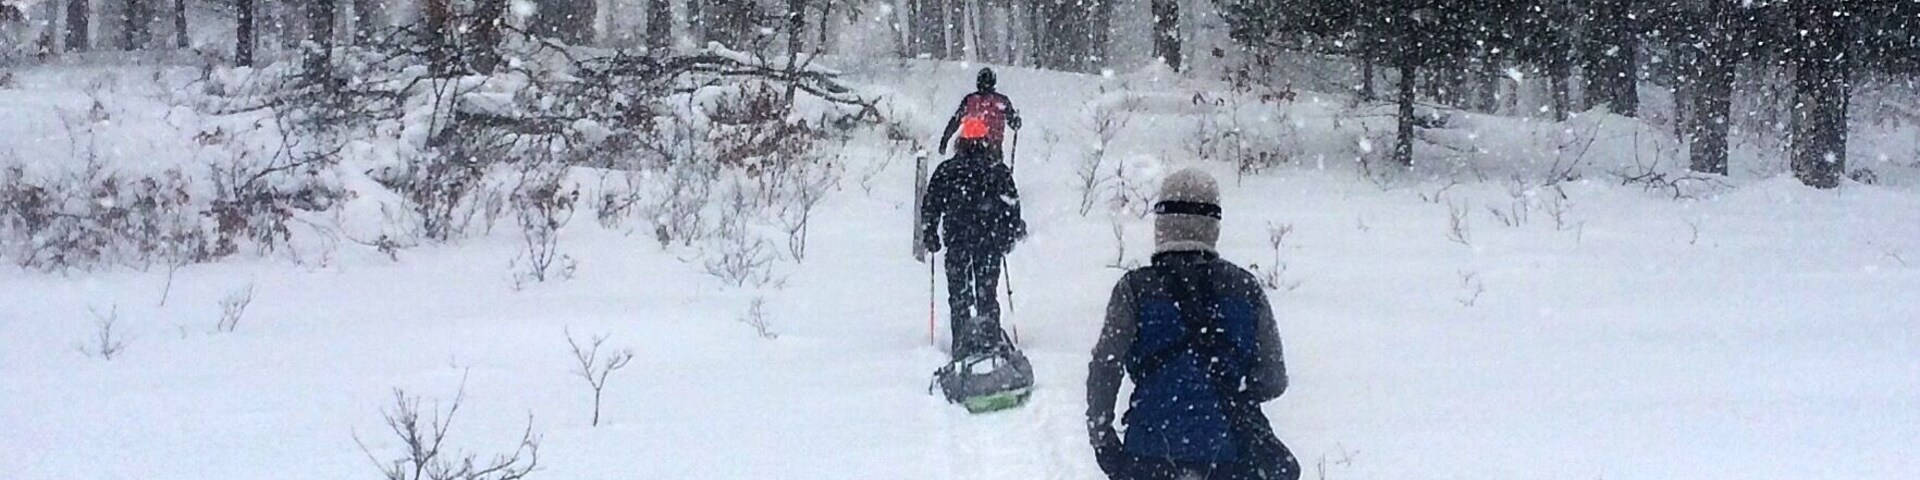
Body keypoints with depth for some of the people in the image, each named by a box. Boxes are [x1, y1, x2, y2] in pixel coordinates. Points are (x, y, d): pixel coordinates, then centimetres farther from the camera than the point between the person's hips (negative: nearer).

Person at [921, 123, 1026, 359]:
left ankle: (962, 343, 0)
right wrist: (1011, 235, 14)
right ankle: (990, 338, 3)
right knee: (986, 292, 10)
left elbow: (930, 205, 3)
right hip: (990, 241, 0)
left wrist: (929, 234, 13)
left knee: (958, 294, 7)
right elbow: (1012, 206, 2)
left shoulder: (946, 170, -1)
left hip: (956, 241, 0)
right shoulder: (998, 170, -1)